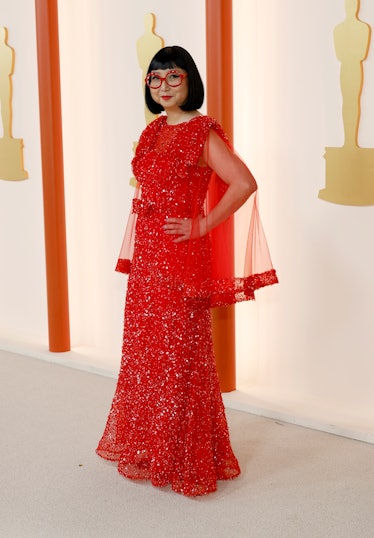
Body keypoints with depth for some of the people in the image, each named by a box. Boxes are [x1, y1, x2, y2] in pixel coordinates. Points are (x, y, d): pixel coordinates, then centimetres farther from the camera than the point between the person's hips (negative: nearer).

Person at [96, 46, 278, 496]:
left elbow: (244, 183, -20)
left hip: (181, 258, -8)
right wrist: (138, 251, 15)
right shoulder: (153, 131, 12)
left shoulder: (202, 133, -12)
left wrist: (202, 226, -16)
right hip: (146, 257, 8)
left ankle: (180, 459, 15)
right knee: (143, 351, 14)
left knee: (177, 356, 0)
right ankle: (145, 450, 28)